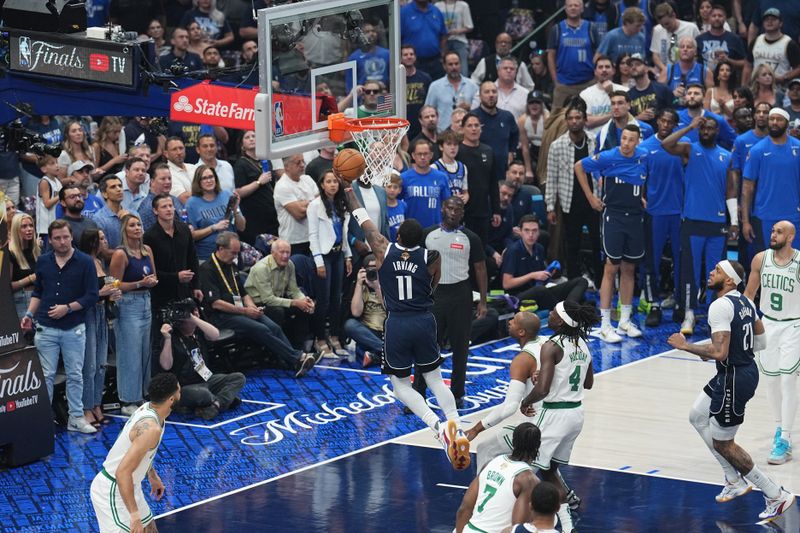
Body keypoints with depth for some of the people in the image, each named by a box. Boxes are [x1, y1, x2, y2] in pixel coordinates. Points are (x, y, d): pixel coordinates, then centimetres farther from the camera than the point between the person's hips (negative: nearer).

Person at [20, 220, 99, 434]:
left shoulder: (85, 262, -3)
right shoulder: (43, 261, 6)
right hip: (46, 328, 1)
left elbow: (91, 296, -5)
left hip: (74, 328, -1)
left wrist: (67, 308, -15)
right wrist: (29, 314, 3)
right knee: (46, 375, 3)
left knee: (75, 375, 6)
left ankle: (76, 418, 13)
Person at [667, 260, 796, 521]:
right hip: (747, 370, 10)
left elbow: (719, 352, -29)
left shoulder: (720, 306, -22)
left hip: (734, 378, -10)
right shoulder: (746, 301, 7)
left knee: (722, 443, 3)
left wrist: (685, 345, -16)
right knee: (698, 417, 24)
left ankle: (776, 495, 6)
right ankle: (735, 481, 28)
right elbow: (760, 342, 15)